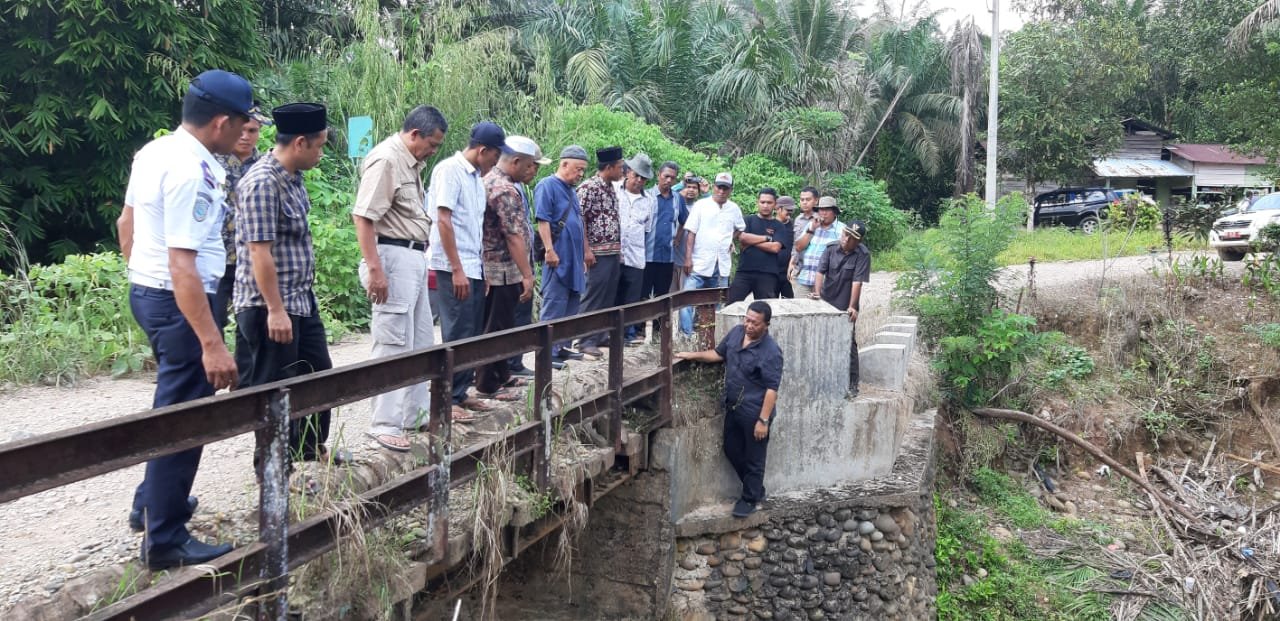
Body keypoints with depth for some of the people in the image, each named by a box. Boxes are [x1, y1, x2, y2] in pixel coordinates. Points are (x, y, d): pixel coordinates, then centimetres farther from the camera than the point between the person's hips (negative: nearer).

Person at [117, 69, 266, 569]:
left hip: (145, 291, 10)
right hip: (179, 302, -10)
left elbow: (126, 223, 19)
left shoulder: (153, 151, 7)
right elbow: (182, 265, -29)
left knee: (172, 405, 25)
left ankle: (153, 502, 40)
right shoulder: (191, 171, -23)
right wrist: (212, 344, -31)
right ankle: (165, 541, 9)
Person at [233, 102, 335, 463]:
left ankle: (311, 448, 35)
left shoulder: (293, 178, 10)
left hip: (302, 301, 10)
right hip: (270, 308, -10)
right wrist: (275, 310, -23)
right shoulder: (263, 183, -19)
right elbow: (259, 251, -22)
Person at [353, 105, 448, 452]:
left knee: (421, 341, 16)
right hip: (393, 256, -10)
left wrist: (420, 255, 13)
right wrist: (374, 268, -25)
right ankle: (384, 424, 1)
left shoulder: (412, 162, 15)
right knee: (394, 343, -6)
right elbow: (363, 216, -20)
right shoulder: (386, 159, -14)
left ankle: (415, 412, 28)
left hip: (415, 257, 10)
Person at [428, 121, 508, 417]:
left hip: (474, 268, 9)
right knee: (457, 336, -5)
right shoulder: (449, 170, -11)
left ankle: (461, 392, 20)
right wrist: (457, 270, -19)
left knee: (473, 334, 11)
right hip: (454, 269, -8)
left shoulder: (476, 176, 13)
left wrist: (482, 264, 15)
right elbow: (443, 221, -17)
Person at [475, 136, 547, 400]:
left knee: (499, 325, 17)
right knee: (498, 327, -2)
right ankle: (488, 385, 5)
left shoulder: (490, 180, 14)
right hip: (505, 269, -10)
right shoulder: (505, 190, -19)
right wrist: (527, 275, -23)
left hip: (495, 267, 10)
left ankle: (501, 375, 28)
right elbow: (514, 237, -24)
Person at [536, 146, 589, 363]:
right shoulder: (547, 186, -8)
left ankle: (562, 346, 20)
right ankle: (548, 351, -3)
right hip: (558, 259, -9)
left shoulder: (572, 191, 19)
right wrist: (550, 251, -21)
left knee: (571, 307, 12)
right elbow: (542, 221, -15)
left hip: (574, 260, 9)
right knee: (554, 308, -7)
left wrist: (583, 255, 23)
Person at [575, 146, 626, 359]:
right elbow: (579, 219, -16)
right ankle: (586, 341, -2)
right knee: (593, 297, -6)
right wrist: (586, 249, -19)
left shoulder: (611, 188, 15)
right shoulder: (588, 187, -12)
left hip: (614, 252, 8)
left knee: (608, 297, 12)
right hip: (598, 252, -8)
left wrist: (618, 248, 16)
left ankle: (601, 335, 21)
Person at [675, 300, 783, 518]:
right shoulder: (736, 332, -1)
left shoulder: (771, 352, -23)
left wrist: (763, 420, -22)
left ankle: (750, 499, 27)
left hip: (755, 412, -8)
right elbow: (719, 353, 16)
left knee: (753, 458, 8)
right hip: (733, 407, 8)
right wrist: (693, 355, 5)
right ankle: (755, 489, 38)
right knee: (732, 450, 20)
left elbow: (772, 389, -21)